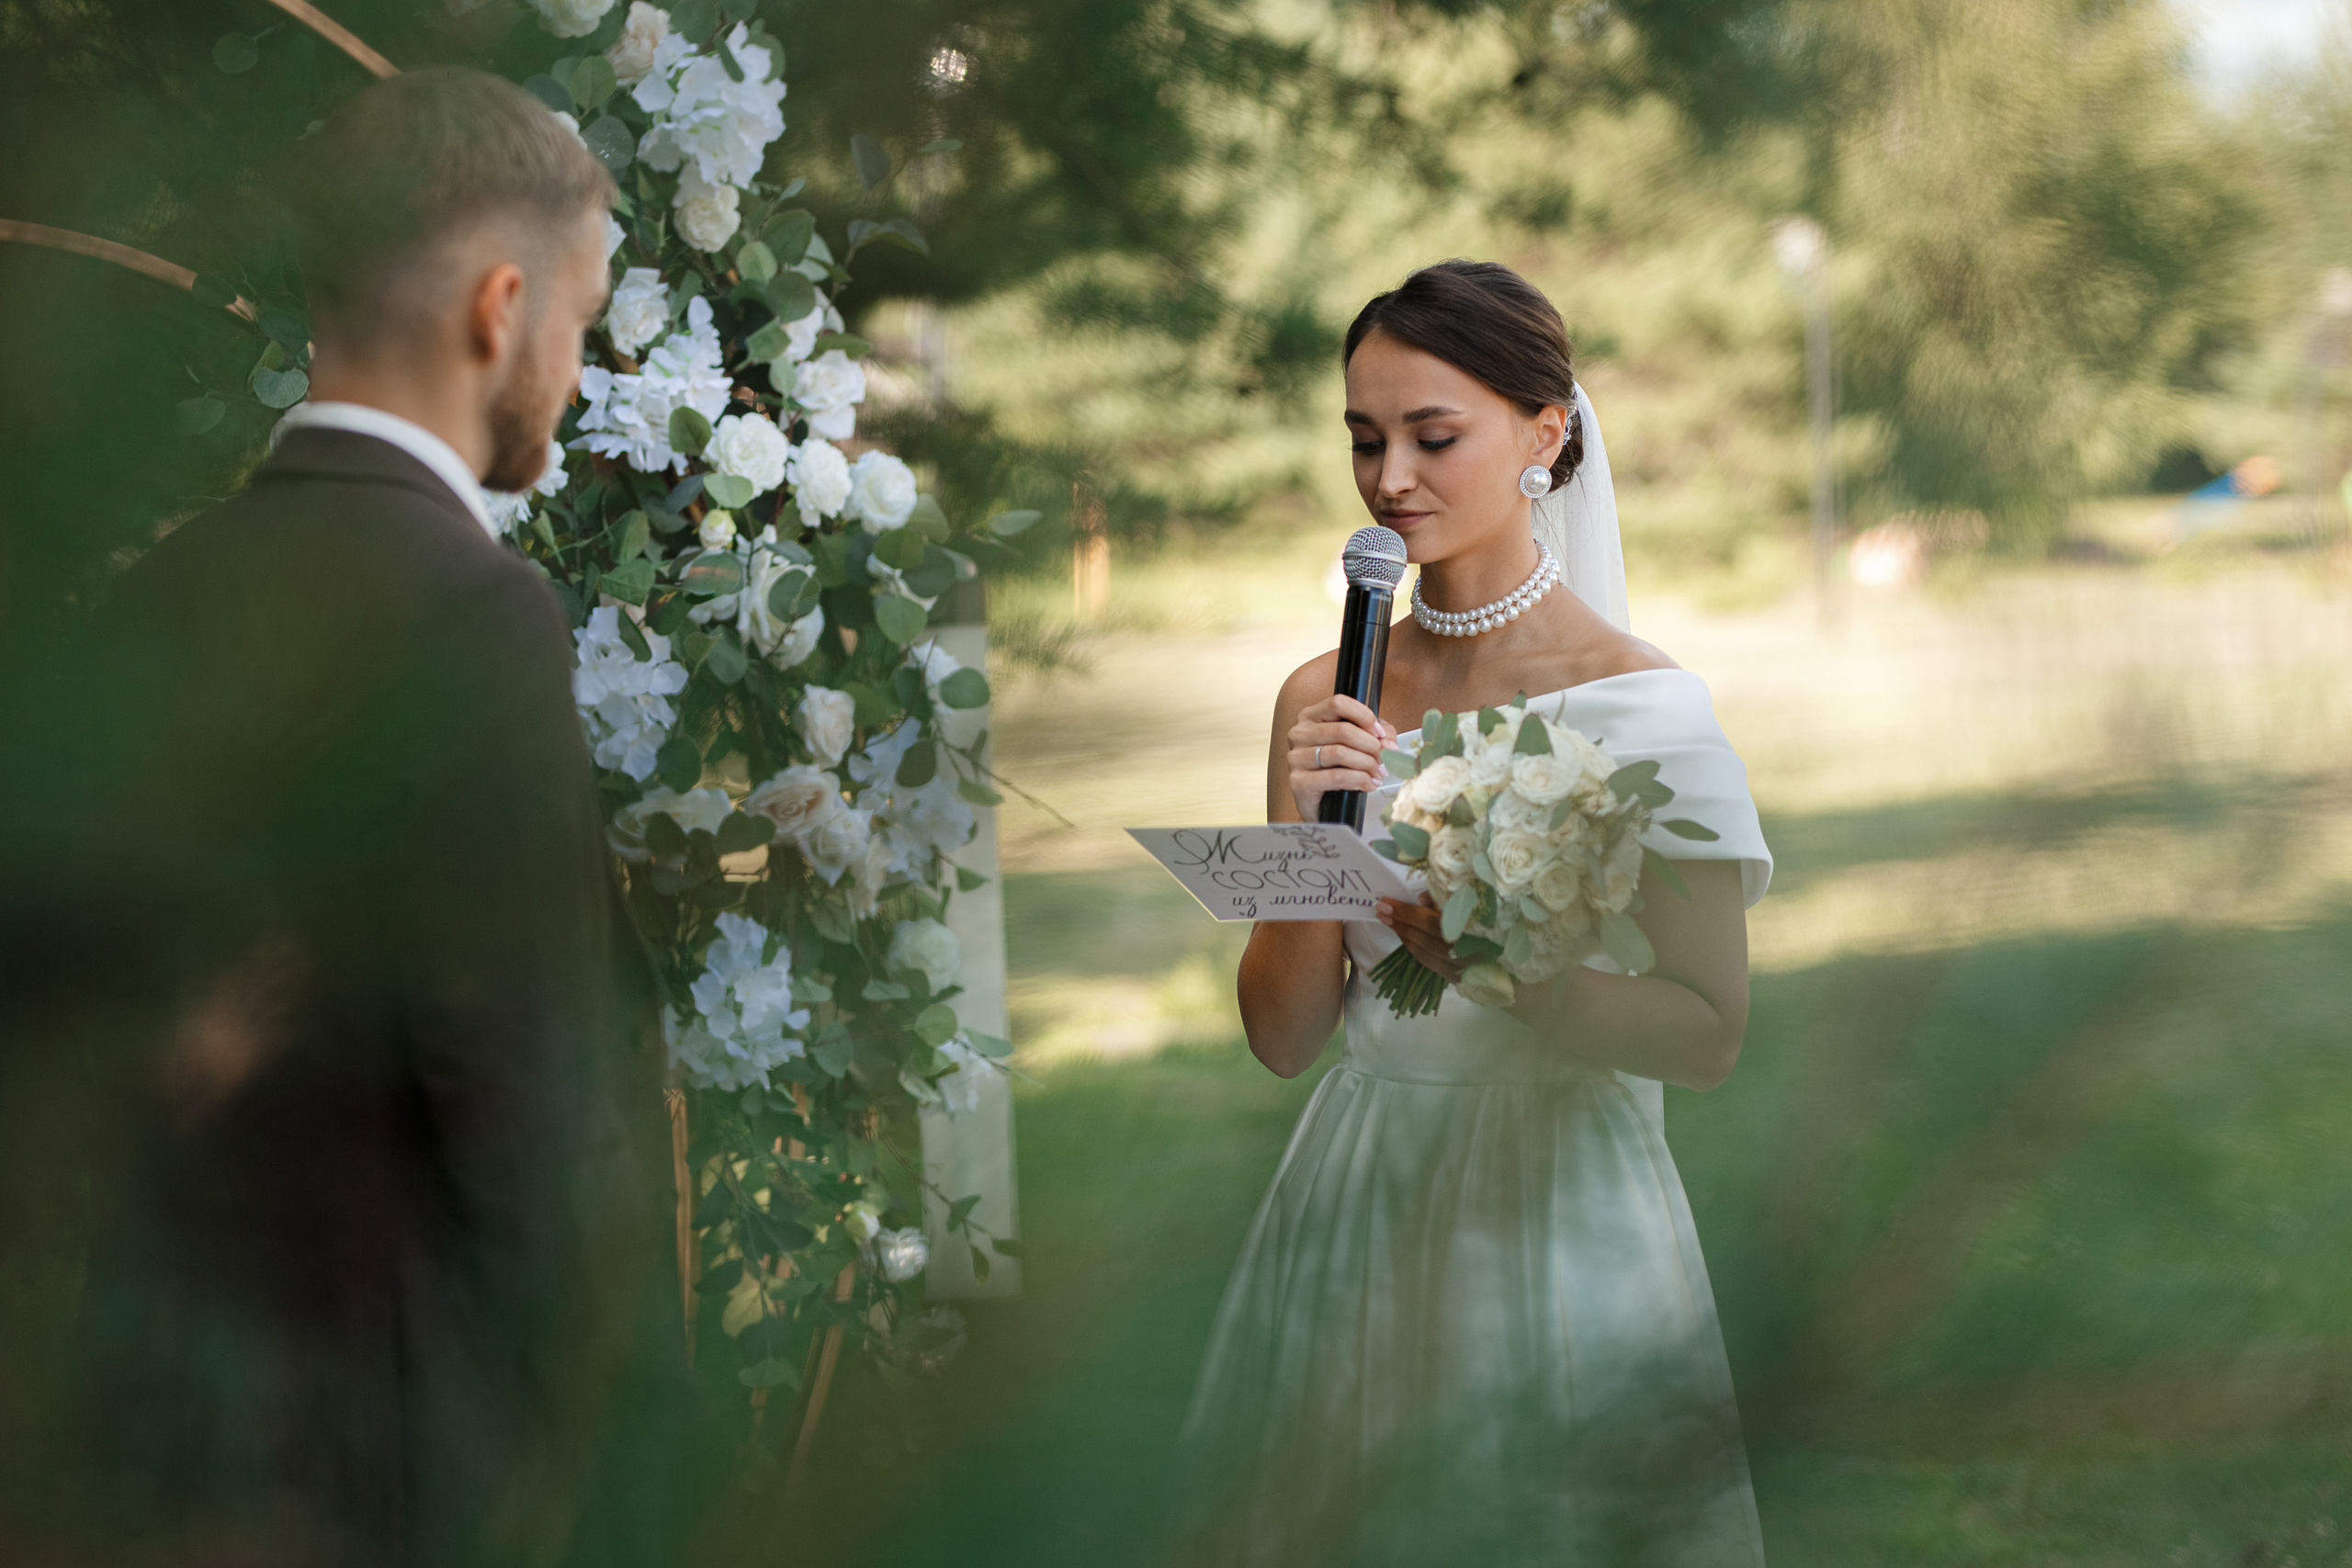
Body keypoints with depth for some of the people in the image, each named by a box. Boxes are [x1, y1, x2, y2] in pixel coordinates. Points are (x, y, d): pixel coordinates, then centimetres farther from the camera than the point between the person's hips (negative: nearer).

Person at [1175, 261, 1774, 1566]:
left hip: (1554, 1218, -4)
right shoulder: (1326, 701, 3)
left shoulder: (1639, 705, -10)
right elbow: (1283, 1037, 2)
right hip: (1358, 1203, 4)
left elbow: (1707, 1032, -12)